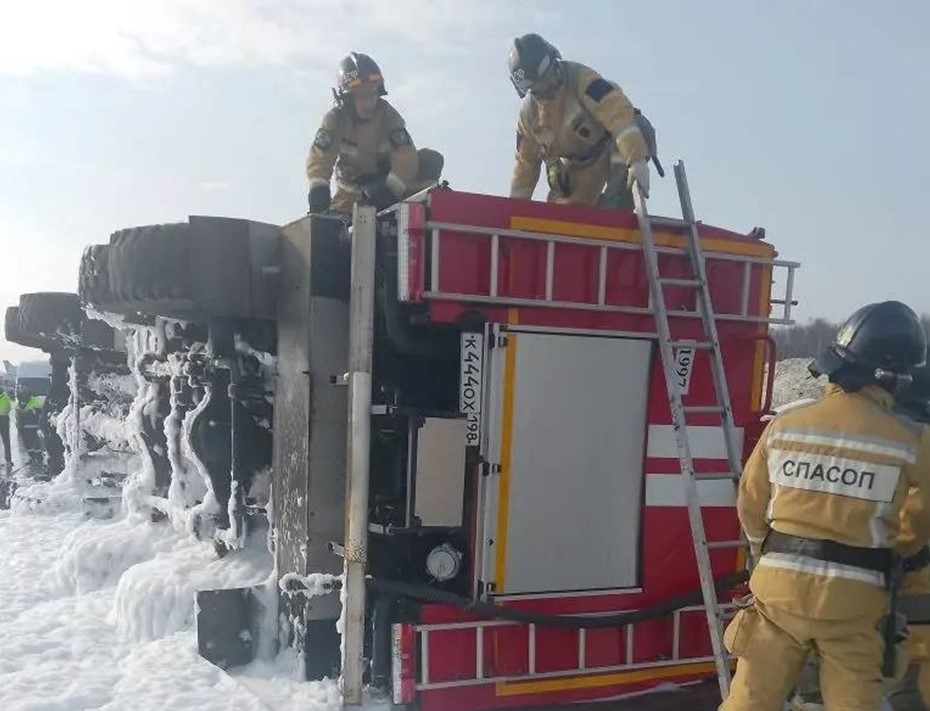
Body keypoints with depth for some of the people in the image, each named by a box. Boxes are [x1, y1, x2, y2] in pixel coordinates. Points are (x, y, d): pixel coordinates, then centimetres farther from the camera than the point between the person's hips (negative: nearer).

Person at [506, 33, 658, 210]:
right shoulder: (528, 114, -8)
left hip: (610, 145, -4)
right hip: (579, 165, 4)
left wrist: (637, 160, -51)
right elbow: (526, 162, 1)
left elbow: (618, 112, -39)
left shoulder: (580, 78, -27)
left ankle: (617, 205, -34)